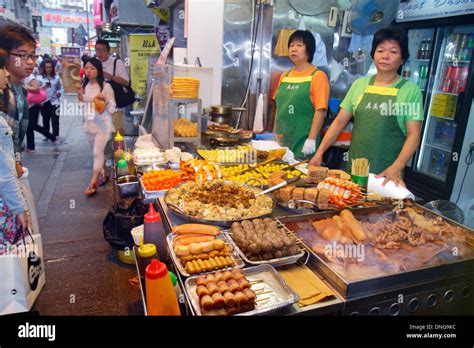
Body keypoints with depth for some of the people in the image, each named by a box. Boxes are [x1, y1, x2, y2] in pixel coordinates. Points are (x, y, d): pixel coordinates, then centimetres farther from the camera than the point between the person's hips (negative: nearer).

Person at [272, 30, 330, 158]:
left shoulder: (317, 76, -5)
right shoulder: (284, 76, 12)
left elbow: (320, 110, -12)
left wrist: (312, 139, -18)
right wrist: (275, 134, 13)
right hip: (282, 140, 5)